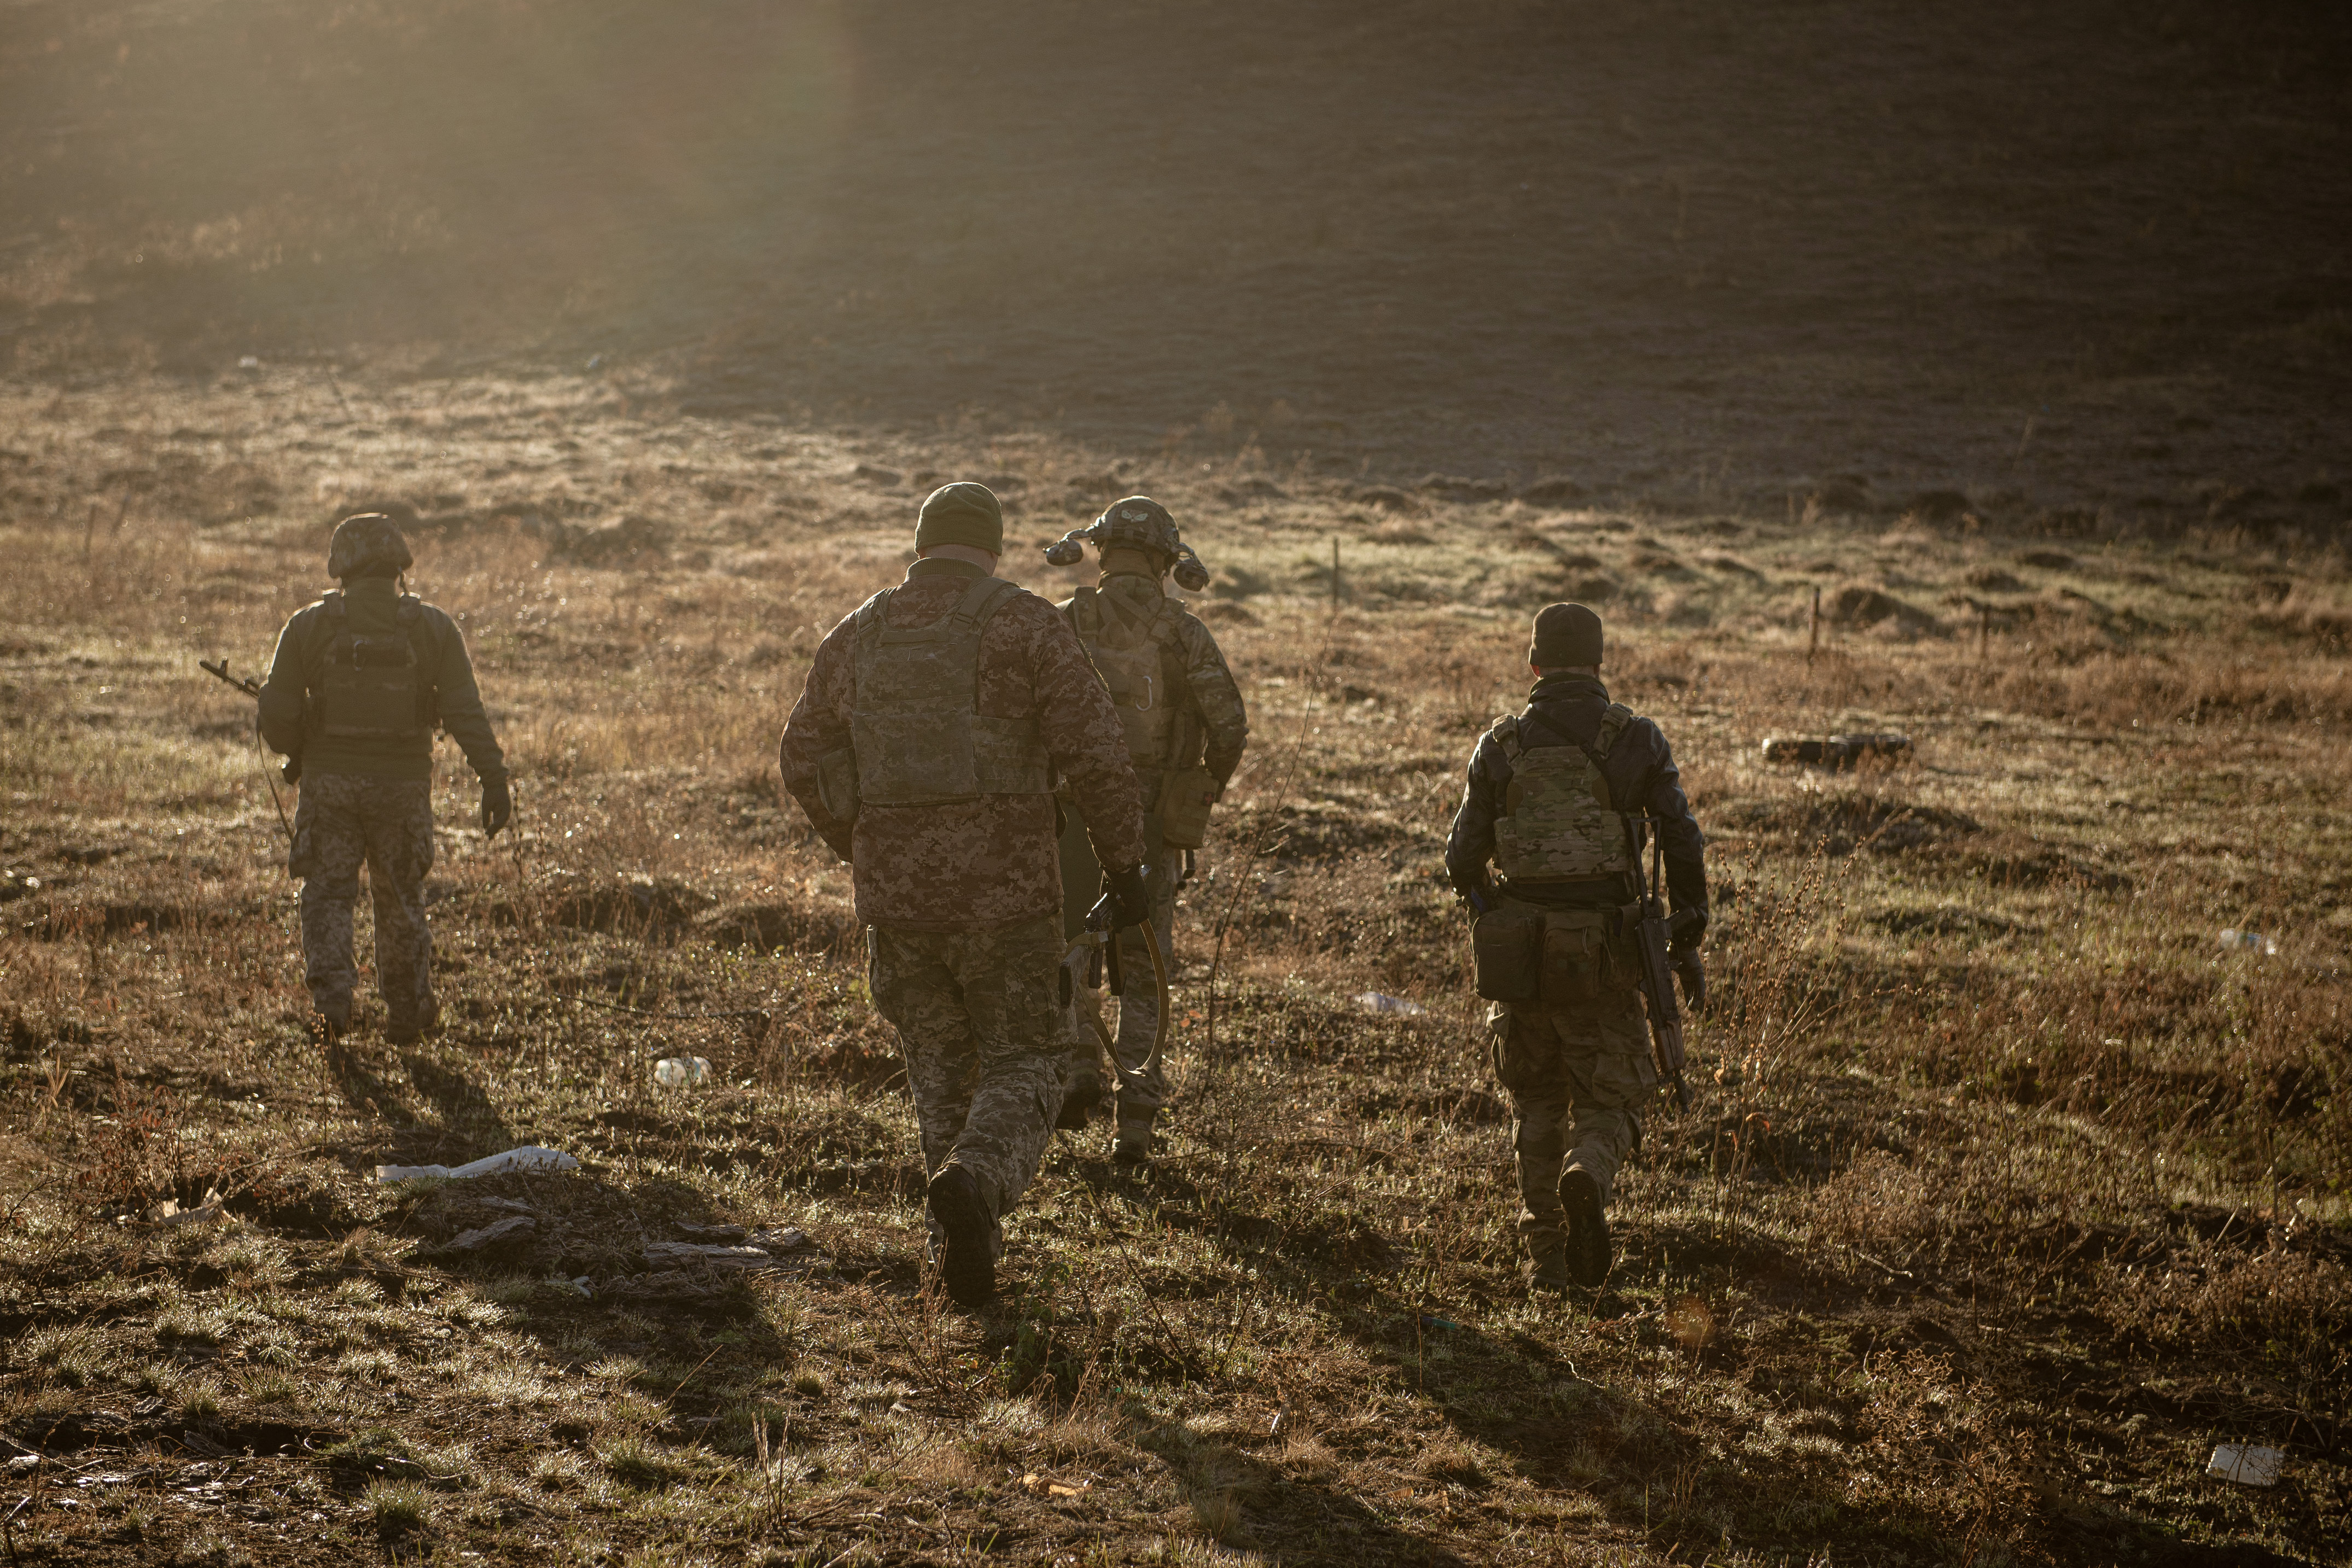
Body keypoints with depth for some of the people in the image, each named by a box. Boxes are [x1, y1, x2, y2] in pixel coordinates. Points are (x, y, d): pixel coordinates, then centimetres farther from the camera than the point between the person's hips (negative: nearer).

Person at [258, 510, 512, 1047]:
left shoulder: (309, 625, -2)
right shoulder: (433, 628, -2)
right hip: (404, 782, 1)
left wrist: (297, 752, 19)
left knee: (327, 893, 6)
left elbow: (277, 713, -1)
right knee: (400, 899, 13)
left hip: (330, 780, -1)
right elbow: (465, 710, -10)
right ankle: (406, 1014, 20)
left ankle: (331, 993, -15)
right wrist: (494, 778, -11)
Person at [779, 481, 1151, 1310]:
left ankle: (967, 1244, 18)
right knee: (1023, 1067, 6)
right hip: (1005, 892, -4)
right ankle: (973, 1183, -23)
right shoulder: (1023, 625, -5)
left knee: (939, 1065, 21)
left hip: (893, 896, 4)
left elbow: (804, 760, 15)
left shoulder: (859, 635, 9)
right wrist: (1125, 863, -1)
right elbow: (1095, 750, -12)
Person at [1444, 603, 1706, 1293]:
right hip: (1603, 949, -1)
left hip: (1517, 947, 1)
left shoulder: (1501, 745, 2)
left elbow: (1462, 858, 5)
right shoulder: (1636, 740, -1)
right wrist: (1689, 937, 7)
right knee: (1610, 1102, 9)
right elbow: (1684, 845, -4)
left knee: (1536, 1102, 17)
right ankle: (1588, 1177, -25)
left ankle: (1545, 1256, 12)